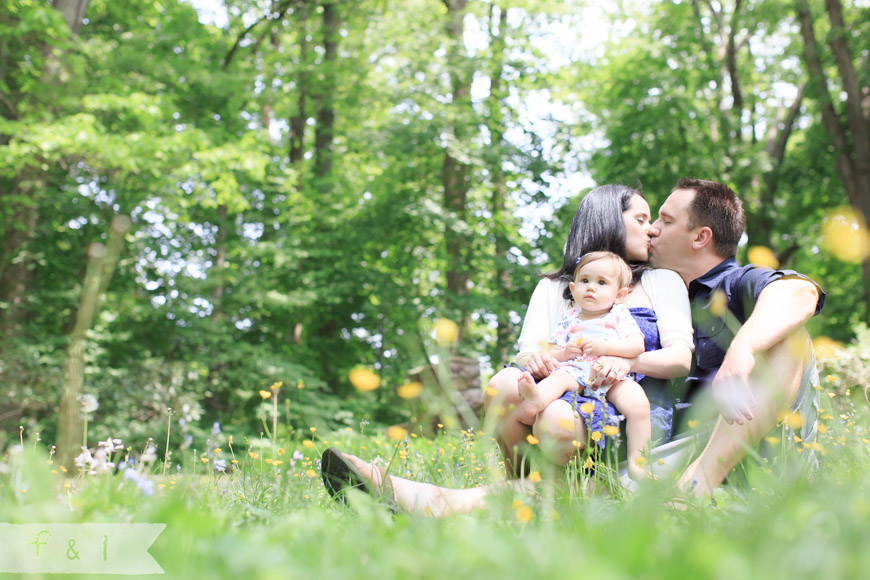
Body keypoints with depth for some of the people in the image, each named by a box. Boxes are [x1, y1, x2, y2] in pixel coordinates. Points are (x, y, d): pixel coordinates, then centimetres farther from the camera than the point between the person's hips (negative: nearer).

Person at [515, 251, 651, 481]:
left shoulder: (620, 316, 16)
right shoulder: (568, 318, 21)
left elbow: (637, 345, 0)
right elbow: (552, 354, 17)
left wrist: (605, 347, -14)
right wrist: (564, 353, -8)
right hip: (575, 372, 1)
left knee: (638, 403, -27)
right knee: (558, 377, -32)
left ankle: (636, 462, -26)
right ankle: (537, 399, -67)